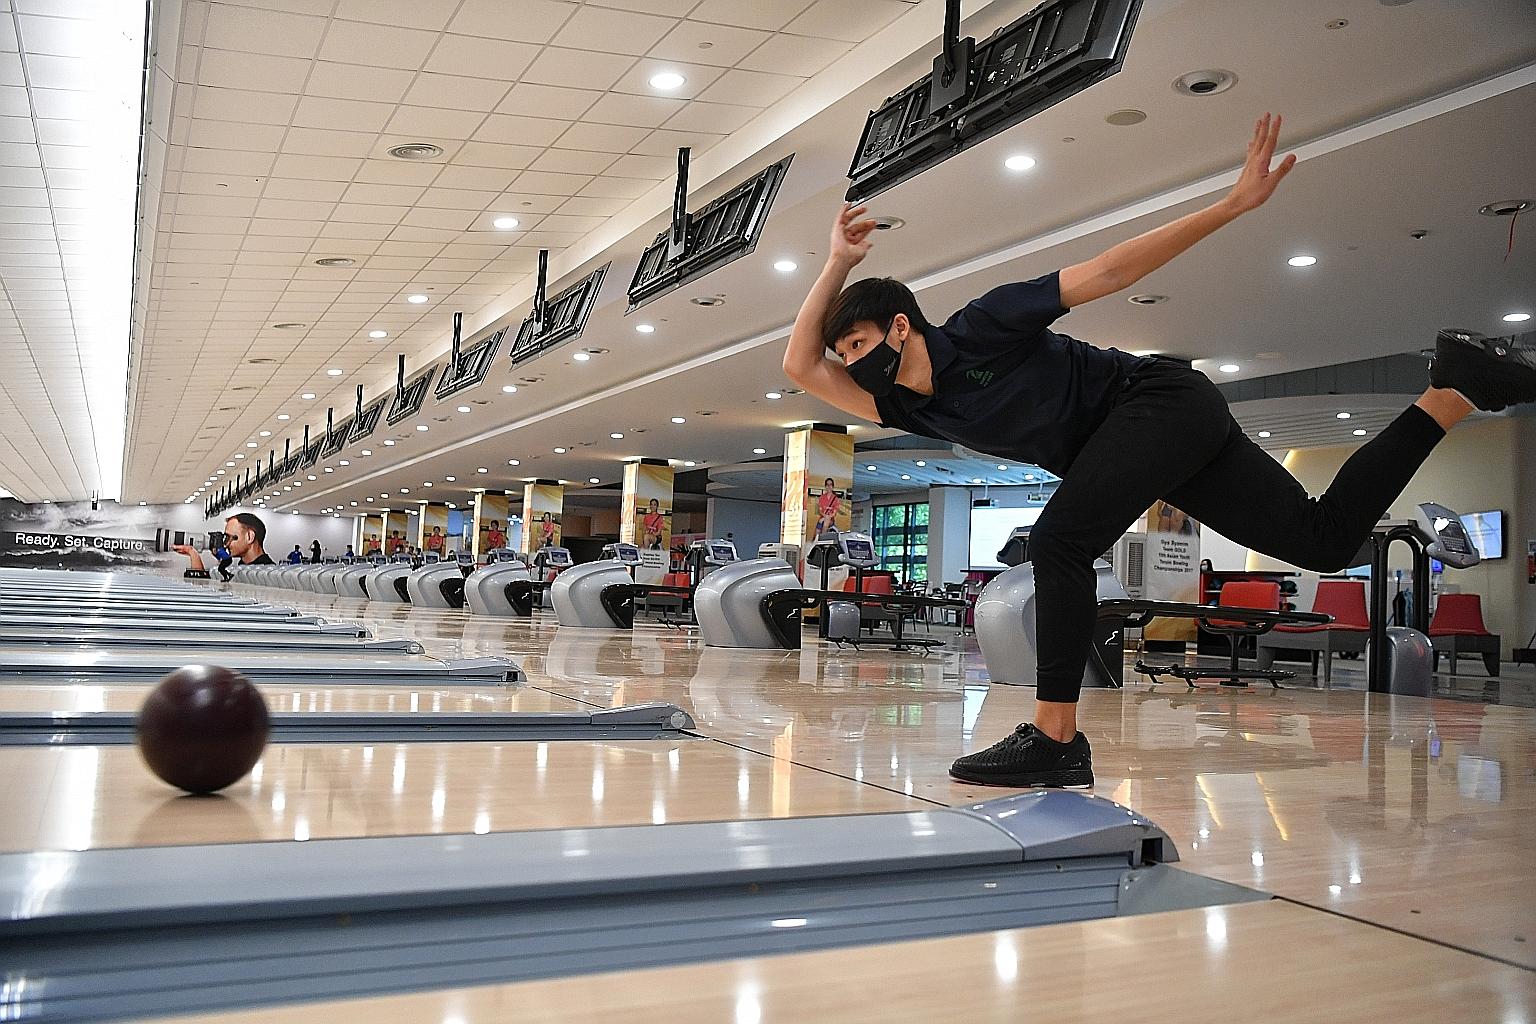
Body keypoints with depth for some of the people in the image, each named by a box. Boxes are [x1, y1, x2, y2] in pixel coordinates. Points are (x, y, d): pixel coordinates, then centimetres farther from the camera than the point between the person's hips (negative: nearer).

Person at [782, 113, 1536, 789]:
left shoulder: (981, 326, -14)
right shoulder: (914, 411, 5)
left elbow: (1108, 272, -15)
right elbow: (801, 366, 4)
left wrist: (1234, 204, -17)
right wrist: (838, 263, 6)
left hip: (1163, 398, -8)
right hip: (1139, 445, 8)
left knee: (1059, 539, -23)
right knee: (1324, 538, 7)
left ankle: (1054, 741, -21)